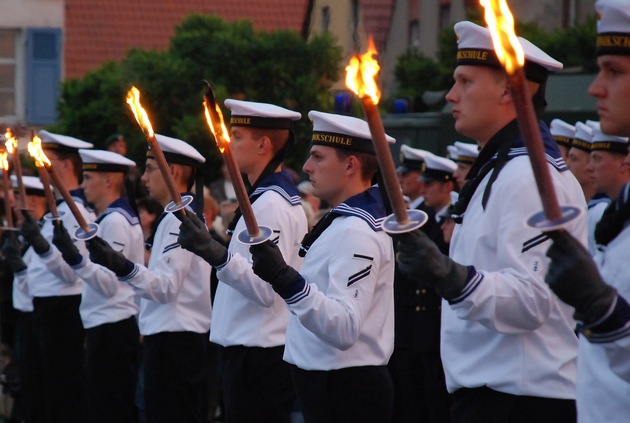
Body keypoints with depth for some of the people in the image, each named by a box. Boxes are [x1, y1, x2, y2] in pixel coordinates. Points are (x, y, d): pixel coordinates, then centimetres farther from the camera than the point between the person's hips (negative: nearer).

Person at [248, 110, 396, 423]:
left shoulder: (356, 232, -19)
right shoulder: (344, 222, 14)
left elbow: (345, 329, -29)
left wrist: (287, 281, -38)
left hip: (345, 394, -11)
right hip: (327, 384, 11)